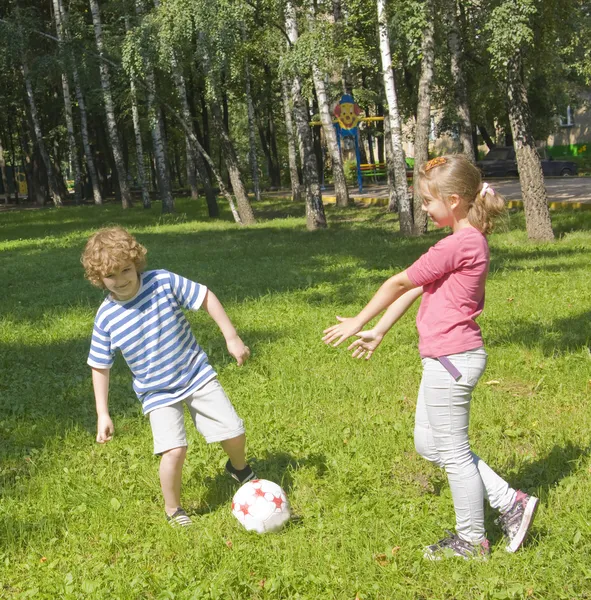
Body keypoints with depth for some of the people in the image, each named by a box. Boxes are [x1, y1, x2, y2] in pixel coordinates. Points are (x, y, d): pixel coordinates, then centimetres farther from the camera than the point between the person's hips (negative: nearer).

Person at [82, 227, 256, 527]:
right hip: (157, 394, -1)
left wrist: (231, 337, -7)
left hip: (197, 376, 1)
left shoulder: (163, 282, -16)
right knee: (174, 450, -20)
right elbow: (100, 367, -2)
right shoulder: (106, 318, -13)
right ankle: (172, 508, 9)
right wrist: (102, 414, -4)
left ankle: (239, 467, 38)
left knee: (234, 433, 0)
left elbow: (206, 297, -5)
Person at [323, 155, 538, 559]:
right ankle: (510, 502, 23)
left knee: (453, 453, 5)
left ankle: (472, 541, 24)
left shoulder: (459, 244, -20)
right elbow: (414, 289, 14)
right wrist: (378, 333, 18)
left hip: (452, 361, -10)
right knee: (428, 444, 20)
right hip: (446, 360, 10)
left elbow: (399, 283, -12)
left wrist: (358, 323, 0)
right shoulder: (469, 240, 11)